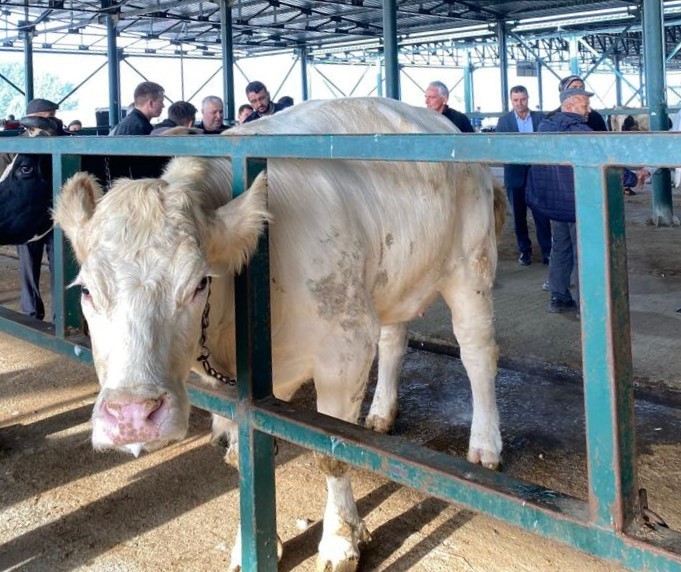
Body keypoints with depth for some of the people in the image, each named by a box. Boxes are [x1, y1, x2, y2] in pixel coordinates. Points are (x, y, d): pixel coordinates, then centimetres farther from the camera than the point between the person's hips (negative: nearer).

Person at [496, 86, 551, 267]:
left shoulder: (540, 117, 3)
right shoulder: (504, 120, 3)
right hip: (515, 174, 1)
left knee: (541, 213, -1)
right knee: (519, 216, 8)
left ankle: (546, 250, 5)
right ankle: (524, 250, 18)